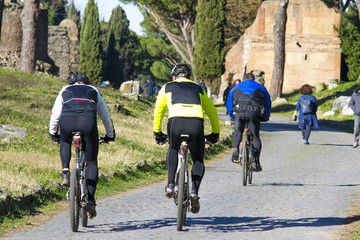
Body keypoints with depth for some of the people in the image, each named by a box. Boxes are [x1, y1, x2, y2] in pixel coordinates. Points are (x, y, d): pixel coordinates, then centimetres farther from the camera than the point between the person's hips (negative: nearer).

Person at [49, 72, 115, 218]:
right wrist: (110, 134, 51)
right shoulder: (94, 91, 34)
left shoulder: (65, 91, 32)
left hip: (67, 120, 0)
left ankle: (65, 172, 13)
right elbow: (105, 116, 38)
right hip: (88, 121, 0)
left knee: (65, 142, 36)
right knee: (92, 163, 11)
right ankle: (90, 199, -2)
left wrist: (53, 133, 45)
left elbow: (55, 115, 31)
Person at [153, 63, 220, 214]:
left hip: (176, 122, 0)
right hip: (196, 123, 0)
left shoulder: (167, 88, 28)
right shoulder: (198, 89, 31)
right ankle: (194, 192, -2)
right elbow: (212, 112, 33)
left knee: (173, 150, 32)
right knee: (198, 161, 20)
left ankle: (170, 184, 16)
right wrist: (215, 133, 43)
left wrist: (157, 132, 46)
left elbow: (158, 112, 34)